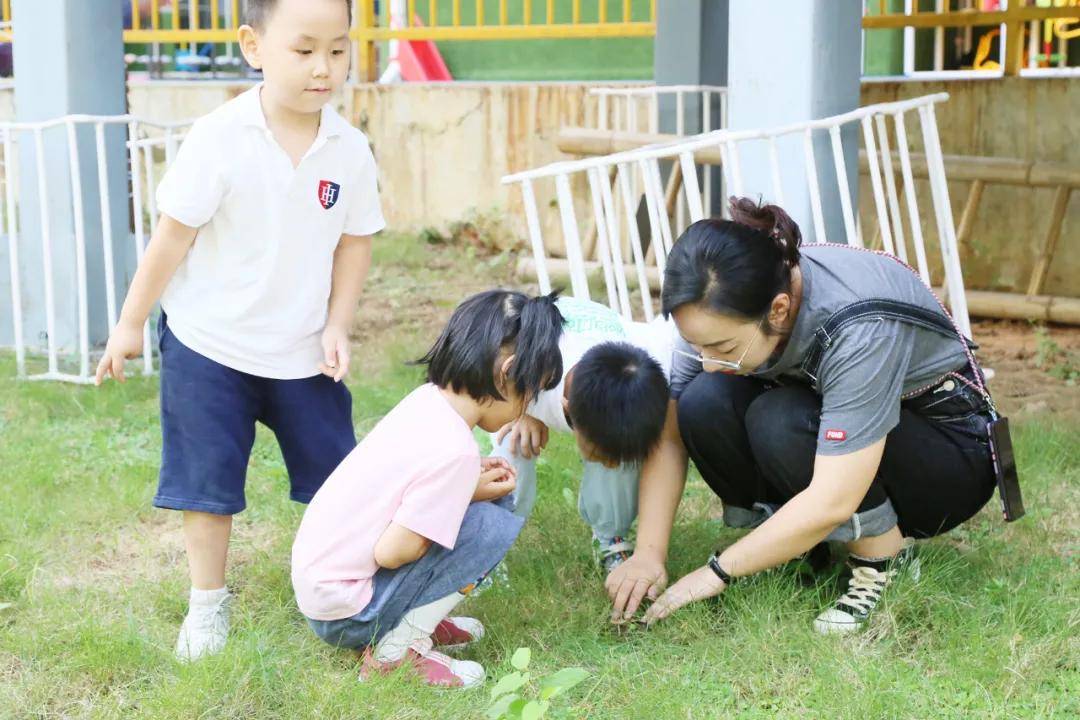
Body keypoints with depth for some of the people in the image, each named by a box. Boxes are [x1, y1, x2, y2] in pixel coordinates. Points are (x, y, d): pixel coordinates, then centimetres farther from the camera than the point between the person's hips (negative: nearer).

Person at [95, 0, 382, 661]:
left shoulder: (350, 149, -8)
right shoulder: (220, 138, -18)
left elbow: (355, 242, 2)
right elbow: (174, 234, -11)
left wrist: (337, 328, -4)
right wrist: (130, 323, -5)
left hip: (304, 351, 3)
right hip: (209, 342, -3)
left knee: (338, 473, 11)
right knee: (208, 478, 6)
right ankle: (209, 600, 23)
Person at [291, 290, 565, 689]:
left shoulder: (429, 398, -2)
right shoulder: (454, 450, -26)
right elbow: (390, 552, -23)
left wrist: (470, 478, 0)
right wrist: (471, 494, -11)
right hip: (344, 614, -8)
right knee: (494, 524, -15)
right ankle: (397, 652, -7)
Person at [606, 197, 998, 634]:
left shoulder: (859, 328, -36)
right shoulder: (723, 308, -19)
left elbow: (832, 501, -37)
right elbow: (669, 433, -12)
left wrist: (717, 571, -29)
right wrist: (648, 554, -20)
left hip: (950, 456, -6)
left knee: (780, 422, -34)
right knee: (703, 405, -23)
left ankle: (885, 557, -12)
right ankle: (808, 541, -3)